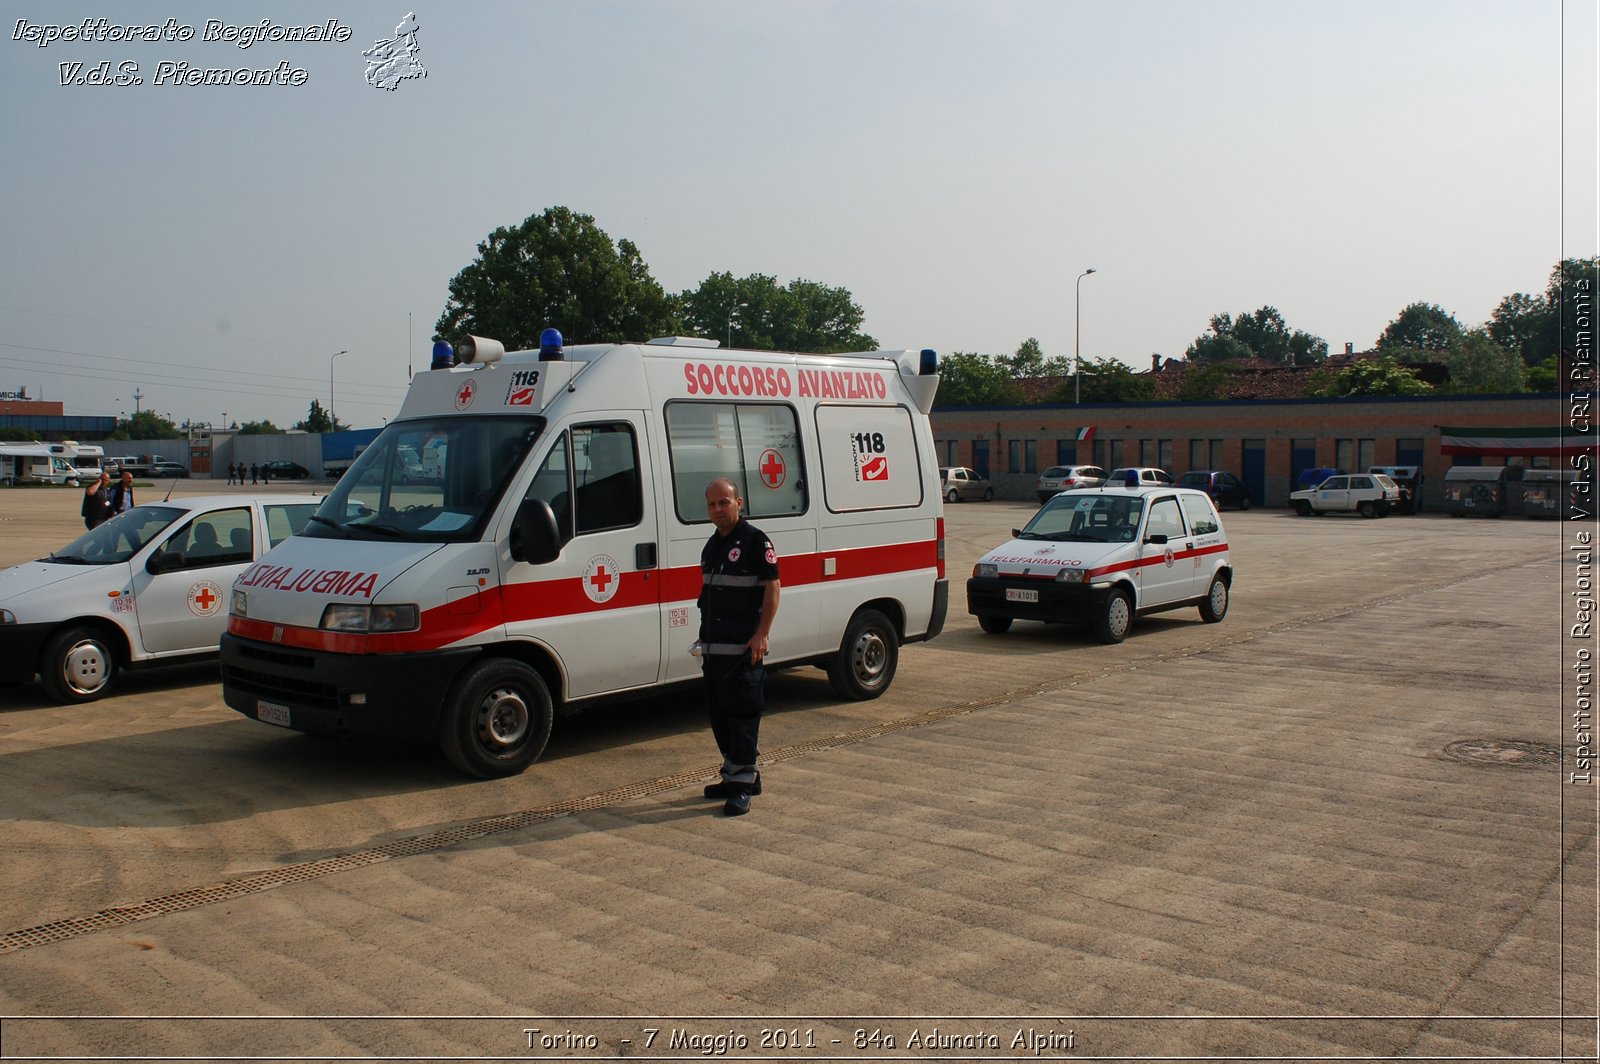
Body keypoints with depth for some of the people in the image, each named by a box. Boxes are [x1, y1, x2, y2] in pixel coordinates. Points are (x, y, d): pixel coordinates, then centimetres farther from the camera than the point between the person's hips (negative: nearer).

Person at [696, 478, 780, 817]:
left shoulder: (755, 540, -8)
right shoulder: (712, 546, 17)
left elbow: (772, 587, -12)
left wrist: (762, 634, -18)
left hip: (742, 647, -9)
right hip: (713, 646, 9)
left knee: (742, 713, -6)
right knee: (718, 713, 13)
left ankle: (743, 783, -1)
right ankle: (735, 775, 24)